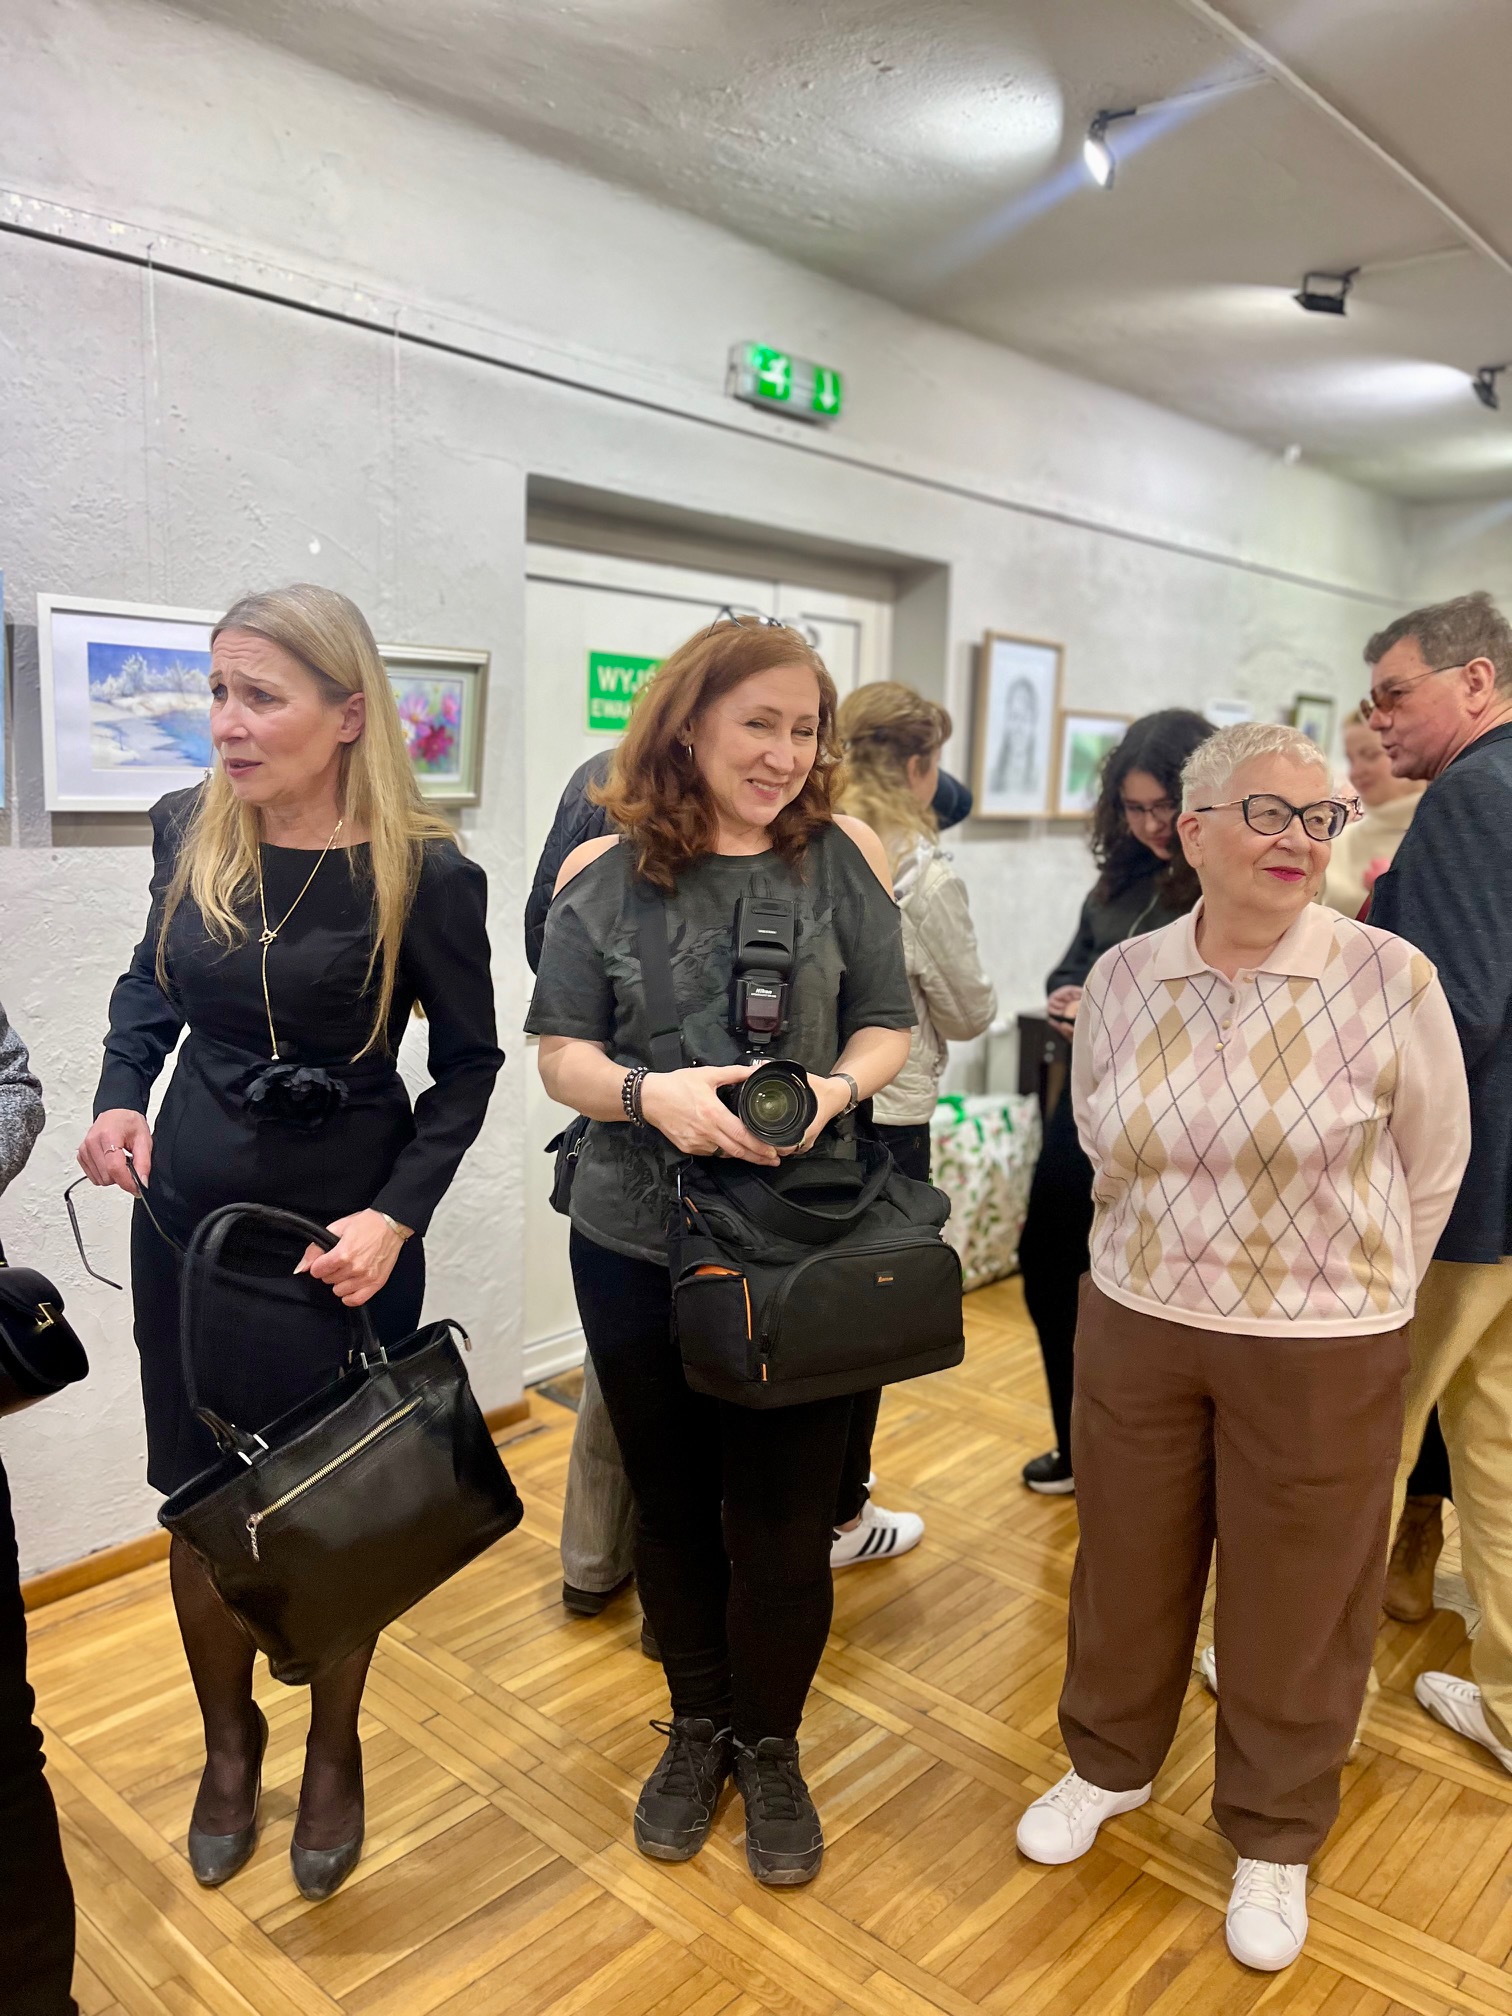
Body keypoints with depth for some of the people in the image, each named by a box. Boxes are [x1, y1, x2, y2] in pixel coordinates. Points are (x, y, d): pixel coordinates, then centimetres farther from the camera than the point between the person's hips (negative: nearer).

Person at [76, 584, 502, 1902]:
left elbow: (469, 1060, -7)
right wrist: (122, 1093, -5)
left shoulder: (425, 875, -17)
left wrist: (399, 1214, -18)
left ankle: (335, 1755, 40)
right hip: (188, 1218, 4)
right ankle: (229, 1742, 43)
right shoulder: (188, 830, -5)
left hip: (346, 1241, -3)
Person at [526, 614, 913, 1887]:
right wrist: (649, 1094, -20)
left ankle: (772, 1744, 36)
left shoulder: (841, 858, -1)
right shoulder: (604, 874, -1)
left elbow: (889, 1021, 3)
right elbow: (560, 1051, 0)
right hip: (634, 1242, 1)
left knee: (785, 1513, 8)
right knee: (672, 1496, 16)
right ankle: (698, 1725, 41)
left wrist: (835, 1087, -18)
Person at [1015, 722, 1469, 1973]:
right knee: (1127, 1565, 19)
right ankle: (1109, 1765, 45)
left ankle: (1274, 1841, 39)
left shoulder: (1389, 978, -14)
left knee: (1295, 1604, 14)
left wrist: (1359, 1300, 6)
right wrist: (1182, 1246, 11)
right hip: (1135, 1325, 3)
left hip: (1322, 1351, -2)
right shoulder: (1121, 979, -5)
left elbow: (1432, 1168, -2)